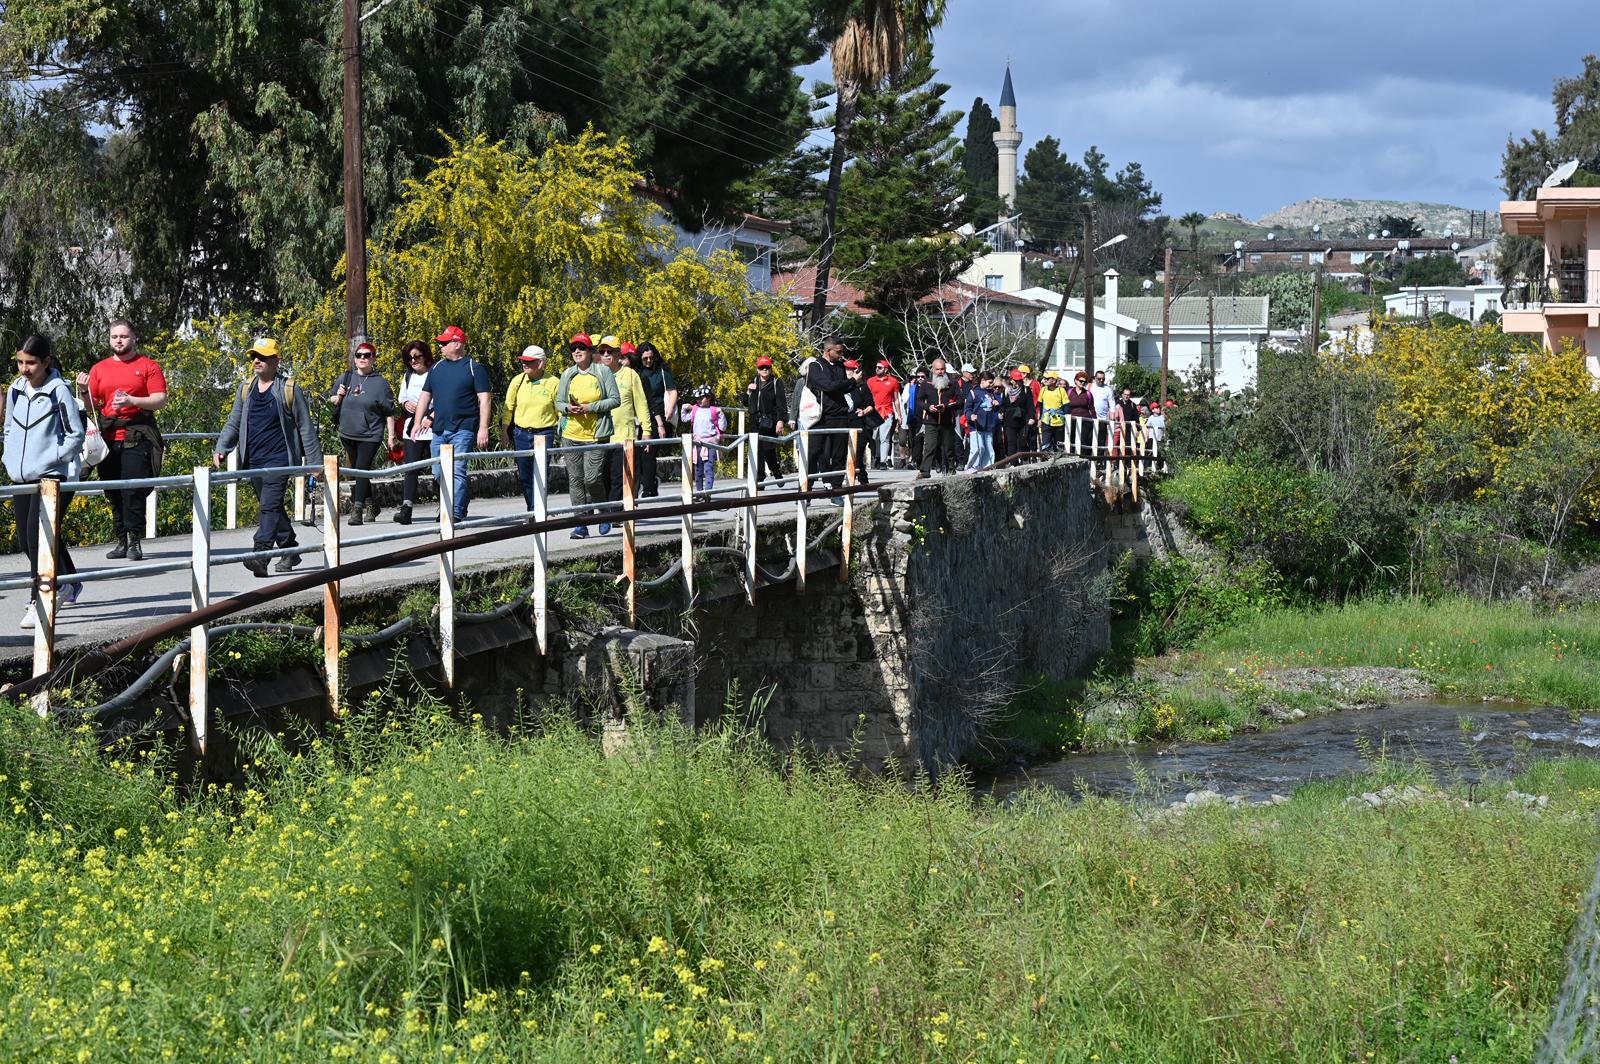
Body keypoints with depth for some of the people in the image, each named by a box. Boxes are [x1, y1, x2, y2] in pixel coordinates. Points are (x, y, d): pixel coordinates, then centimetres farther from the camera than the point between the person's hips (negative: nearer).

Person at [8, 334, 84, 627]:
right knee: (27, 539, 12)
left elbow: (76, 435, -8)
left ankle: (39, 602, -12)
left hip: (54, 476, -7)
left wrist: (48, 459, -13)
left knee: (38, 535, -16)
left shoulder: (59, 391, -11)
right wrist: (10, 459, 7)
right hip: (22, 477, 7)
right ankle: (69, 585, 32)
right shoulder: (15, 391, 8)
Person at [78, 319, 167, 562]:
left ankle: (134, 541, -7)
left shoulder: (148, 366, 4)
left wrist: (132, 400, -16)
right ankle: (122, 541, 10)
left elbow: (161, 400, -3)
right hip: (108, 438, 4)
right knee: (114, 493, 5)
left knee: (133, 491, -10)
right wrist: (85, 391, -5)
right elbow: (92, 406, 15)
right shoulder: (99, 369, 15)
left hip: (137, 438, -4)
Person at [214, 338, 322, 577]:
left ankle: (261, 555, -26)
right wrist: (222, 448, 3)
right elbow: (233, 423, 18)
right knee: (271, 508, 13)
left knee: (270, 505, -17)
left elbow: (305, 427, 1)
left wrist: (313, 461, -1)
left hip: (278, 458, -6)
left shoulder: (289, 390, -2)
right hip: (253, 461, 6)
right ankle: (290, 550, 27)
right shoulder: (246, 390, 13)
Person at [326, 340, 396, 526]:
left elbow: (389, 412, -2)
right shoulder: (346, 378, 7)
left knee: (361, 471, -14)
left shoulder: (380, 383, -4)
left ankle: (357, 511, -15)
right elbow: (331, 400, 19)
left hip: (370, 435, -5)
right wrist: (338, 397, -4)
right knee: (356, 473, 13)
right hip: (348, 434, 5)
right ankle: (371, 505, 29)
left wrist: (390, 435, -4)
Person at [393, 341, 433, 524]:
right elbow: (402, 398, 27)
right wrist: (405, 404, 4)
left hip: (433, 429, -4)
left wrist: (431, 418, -18)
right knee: (411, 468, -7)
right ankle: (405, 508, -16)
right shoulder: (408, 376, 16)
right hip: (412, 429, 4)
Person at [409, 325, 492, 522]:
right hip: (439, 430, 6)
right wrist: (417, 422, 11)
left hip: (463, 430, -6)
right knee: (438, 473, 7)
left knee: (457, 471, -13)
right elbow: (425, 396, 20)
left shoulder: (474, 367, -2)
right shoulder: (437, 368, 15)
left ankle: (456, 513, -13)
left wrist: (483, 428, -14)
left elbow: (484, 399, -6)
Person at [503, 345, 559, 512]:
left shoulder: (552, 383, -5)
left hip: (544, 434, -3)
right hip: (521, 434, 3)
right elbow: (509, 407, 10)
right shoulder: (518, 381, 2)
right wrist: (505, 431, 9)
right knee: (524, 476, 8)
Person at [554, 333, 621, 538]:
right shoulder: (568, 375, 10)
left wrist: (590, 407, -13)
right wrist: (568, 408, -8)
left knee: (592, 478, -11)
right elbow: (558, 403, 15)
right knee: (575, 480, 2)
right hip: (571, 435, 4)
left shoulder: (602, 372, -1)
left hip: (596, 435, -4)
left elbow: (615, 399, -4)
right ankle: (581, 524, 7)